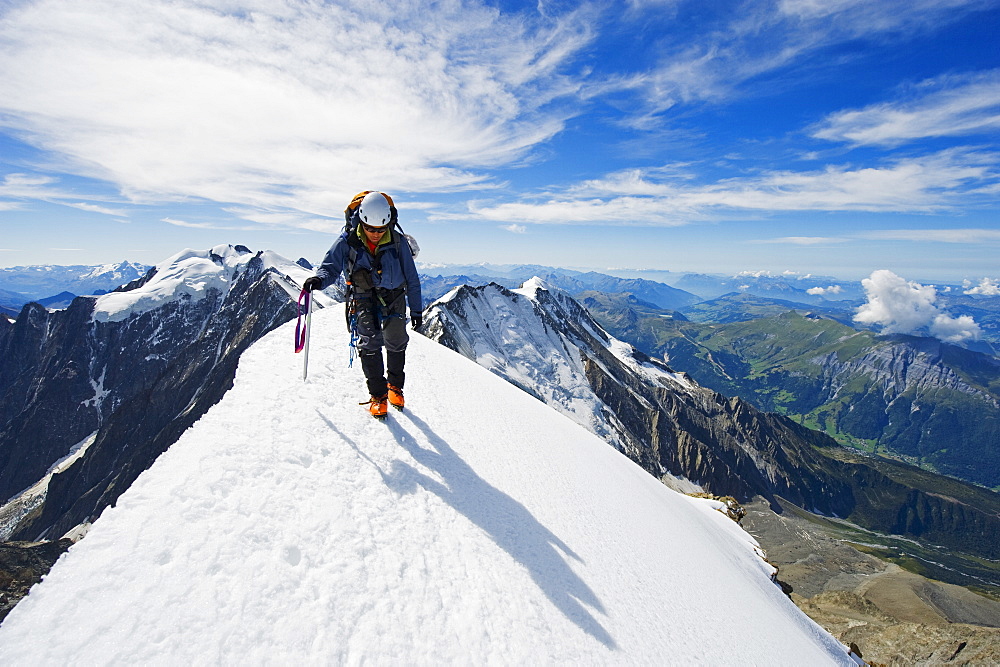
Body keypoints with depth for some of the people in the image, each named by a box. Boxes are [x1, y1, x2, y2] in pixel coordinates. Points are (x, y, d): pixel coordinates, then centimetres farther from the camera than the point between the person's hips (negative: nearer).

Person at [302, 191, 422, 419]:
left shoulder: (397, 242, -9)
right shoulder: (347, 242, -11)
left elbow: (411, 278, -1)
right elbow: (330, 266, -4)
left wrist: (416, 308, 3)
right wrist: (319, 279, -28)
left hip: (394, 297, 1)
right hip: (364, 299, -1)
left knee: (396, 342, -1)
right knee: (369, 343, -10)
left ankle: (395, 385, 23)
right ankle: (378, 394, 5)